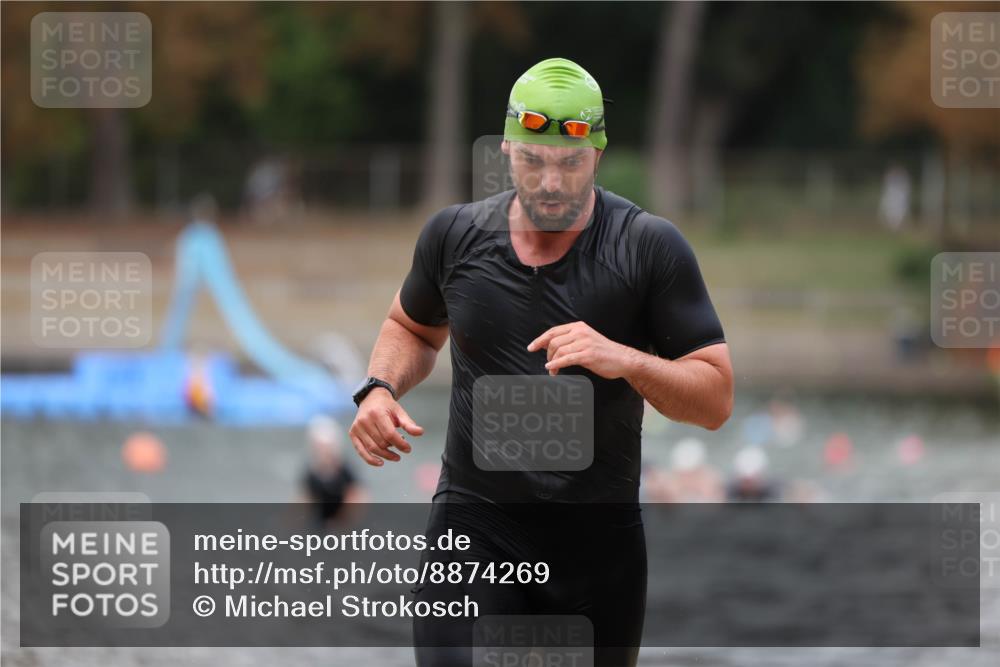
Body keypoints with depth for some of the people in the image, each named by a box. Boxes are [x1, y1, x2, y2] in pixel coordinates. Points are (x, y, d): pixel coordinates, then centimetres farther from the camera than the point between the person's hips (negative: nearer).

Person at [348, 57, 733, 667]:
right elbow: (413, 327, 24)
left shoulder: (649, 247, -7)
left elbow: (716, 399, -7)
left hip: (600, 543, -1)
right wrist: (379, 388, 2)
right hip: (475, 524, 1)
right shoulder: (454, 235, 2)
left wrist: (626, 360, -25)